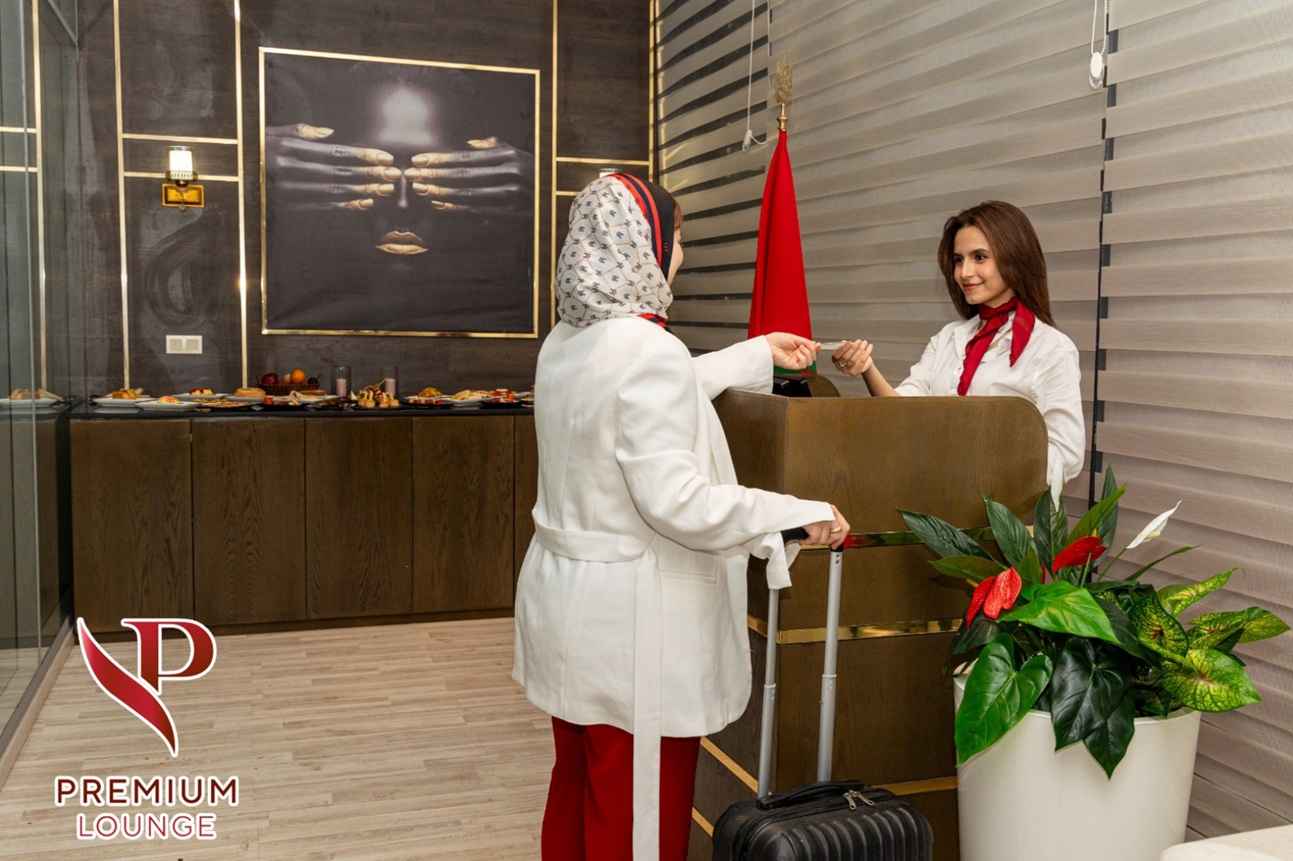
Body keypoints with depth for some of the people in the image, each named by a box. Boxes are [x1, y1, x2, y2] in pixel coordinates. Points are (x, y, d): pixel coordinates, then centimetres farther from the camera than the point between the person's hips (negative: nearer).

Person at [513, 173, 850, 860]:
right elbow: (677, 501, -26)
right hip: (630, 622, -9)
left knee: (577, 791, 23)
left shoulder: (566, 342, 7)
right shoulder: (648, 349, -22)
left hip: (567, 600, 9)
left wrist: (760, 354, 33)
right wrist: (803, 515, -16)